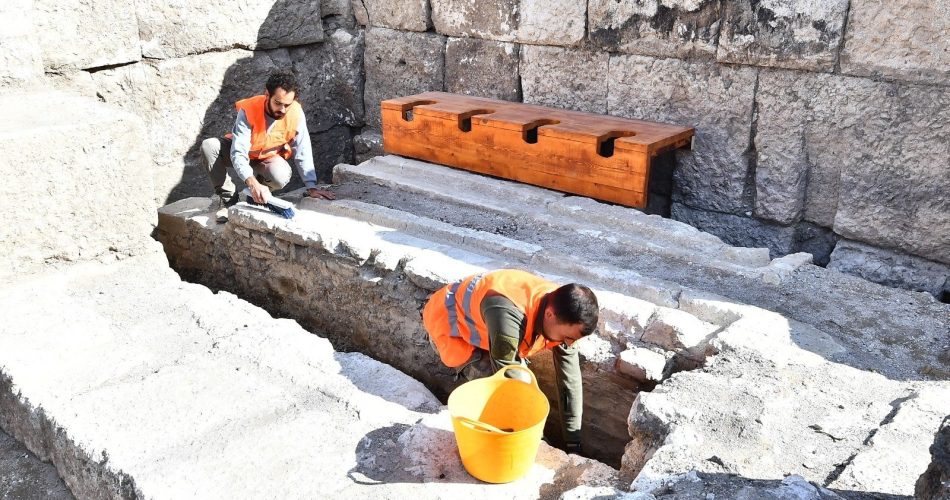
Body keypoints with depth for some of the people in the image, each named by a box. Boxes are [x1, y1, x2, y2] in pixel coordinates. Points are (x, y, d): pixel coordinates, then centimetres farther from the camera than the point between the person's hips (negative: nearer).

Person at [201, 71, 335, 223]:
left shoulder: (296, 113, -27)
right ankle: (228, 197, -14)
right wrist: (252, 183, -55)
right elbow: (238, 153, -38)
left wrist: (312, 187, -23)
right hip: (242, 153, 0)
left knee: (281, 177, -33)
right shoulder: (248, 111, -32)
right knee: (209, 146, -29)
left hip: (269, 158, 1)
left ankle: (255, 193, 1)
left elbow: (302, 152, -19)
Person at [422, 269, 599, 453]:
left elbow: (570, 376, -13)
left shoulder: (562, 310, -20)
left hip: (476, 321, 7)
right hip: (447, 324, -7)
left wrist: (573, 440, -9)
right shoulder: (509, 316, -45)